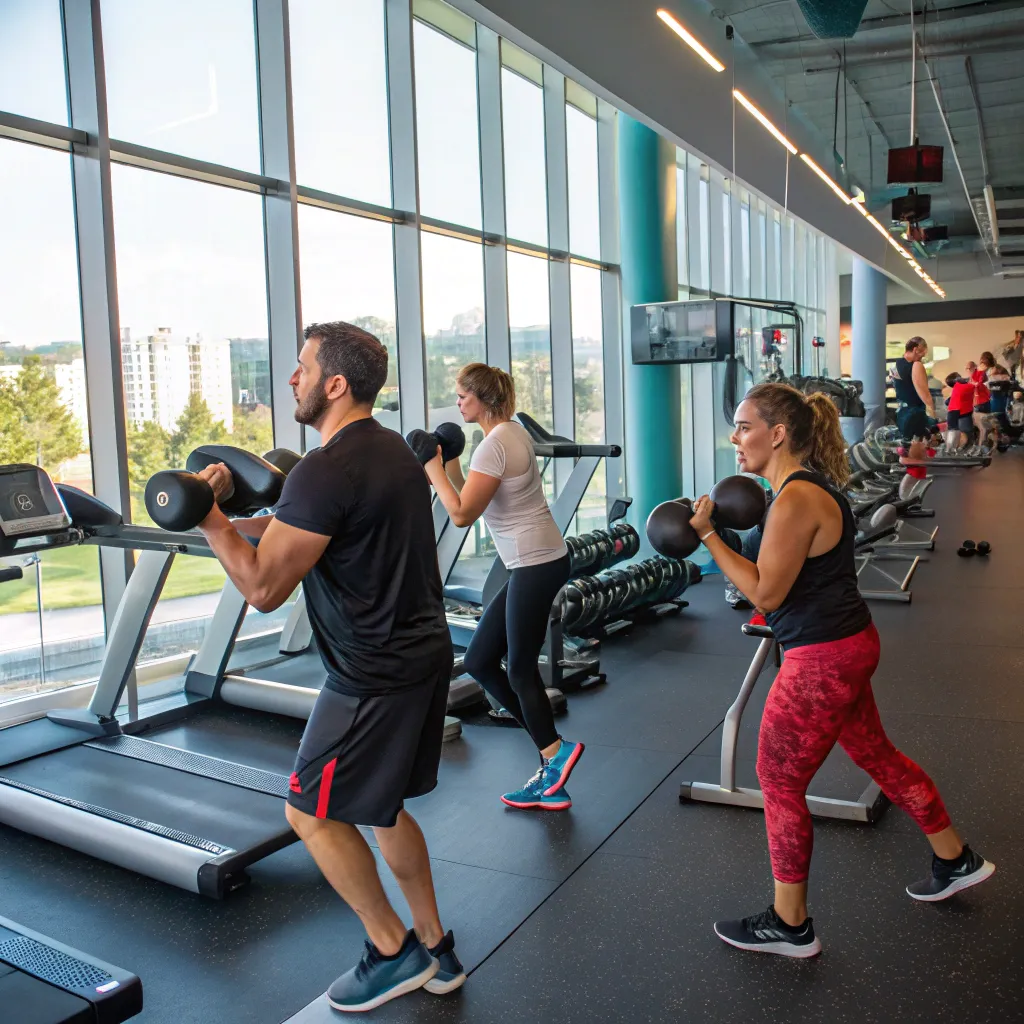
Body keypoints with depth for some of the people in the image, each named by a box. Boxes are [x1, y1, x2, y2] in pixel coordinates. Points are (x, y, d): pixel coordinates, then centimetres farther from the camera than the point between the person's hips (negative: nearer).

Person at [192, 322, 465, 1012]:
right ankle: (436, 950, 31)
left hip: (376, 675, -10)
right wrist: (279, 507, 25)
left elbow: (263, 588, -19)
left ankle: (394, 952, 20)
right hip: (423, 654, 10)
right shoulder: (395, 452, 10)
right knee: (380, 806, 22)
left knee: (312, 812, 8)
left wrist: (210, 519, -10)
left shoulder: (324, 473, -21)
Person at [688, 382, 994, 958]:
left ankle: (790, 927, 19)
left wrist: (709, 535, -18)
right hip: (848, 644, 10)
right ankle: (956, 861, 45)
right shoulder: (812, 484, 8)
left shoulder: (795, 500, -23)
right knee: (877, 756, 26)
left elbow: (765, 593, -21)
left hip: (823, 659, -10)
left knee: (779, 783, 3)